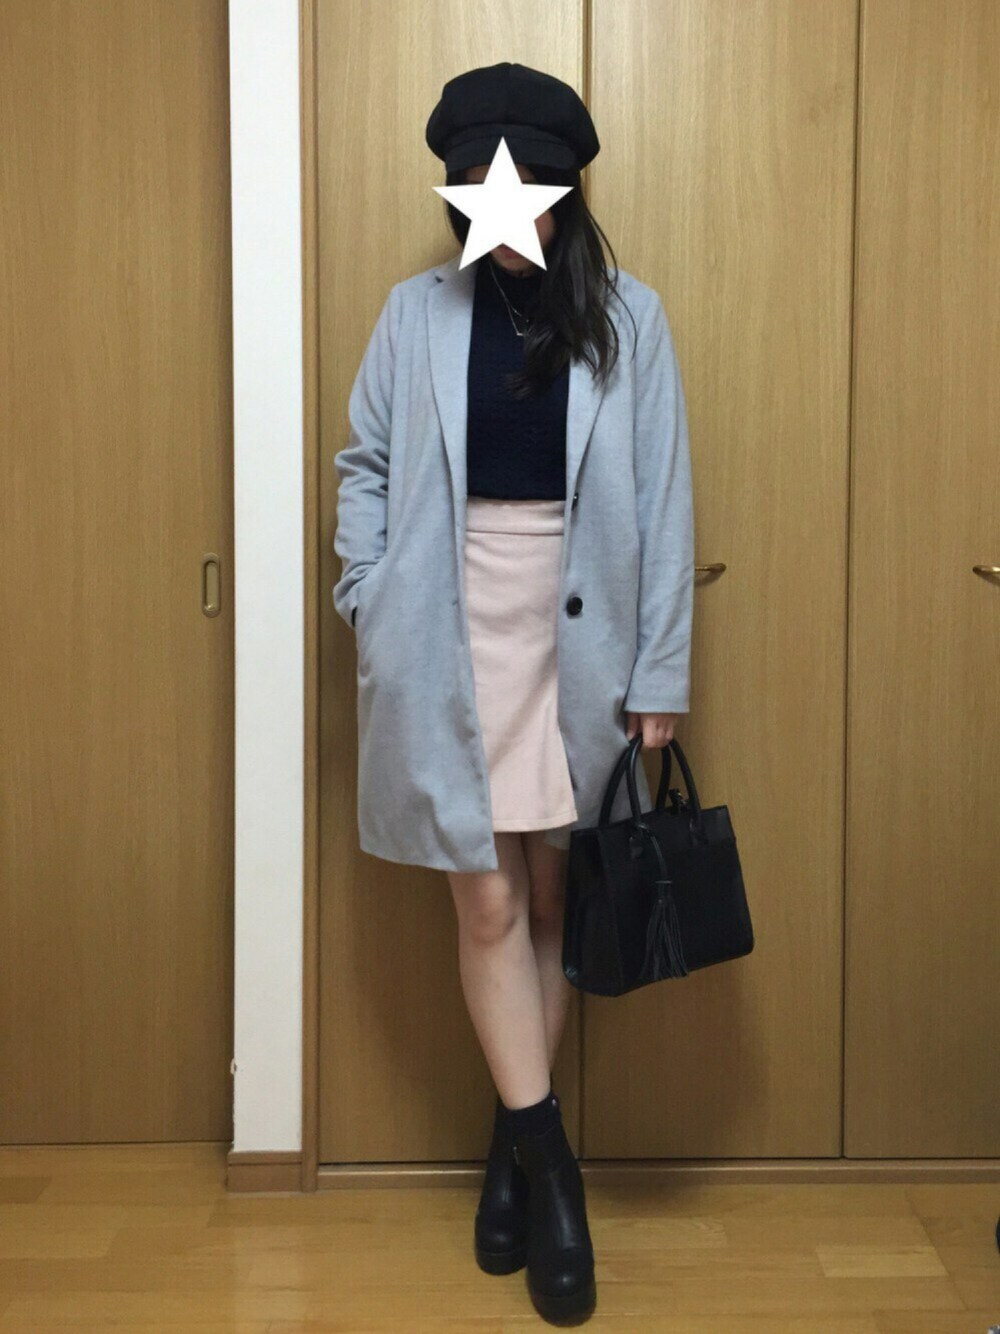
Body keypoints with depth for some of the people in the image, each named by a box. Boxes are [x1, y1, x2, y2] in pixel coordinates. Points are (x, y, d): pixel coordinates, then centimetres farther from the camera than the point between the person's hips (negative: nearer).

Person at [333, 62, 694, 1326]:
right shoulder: (419, 313, 3)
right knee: (488, 906, -1)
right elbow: (364, 465, 9)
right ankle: (550, 1168, 10)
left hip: (581, 644, 0)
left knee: (553, 901, 8)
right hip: (455, 642, 0)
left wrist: (661, 675, -4)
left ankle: (510, 1148, 26)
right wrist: (371, 607, -2)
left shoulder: (625, 318, 0)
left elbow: (663, 499, -1)